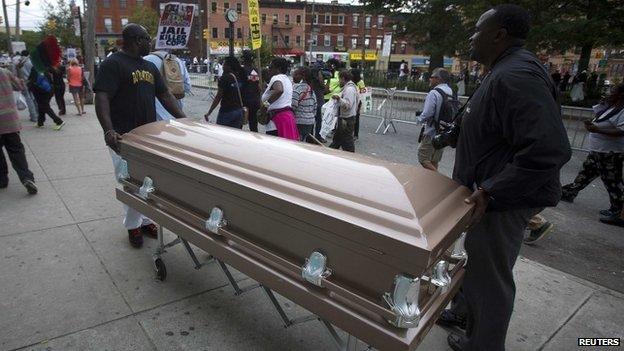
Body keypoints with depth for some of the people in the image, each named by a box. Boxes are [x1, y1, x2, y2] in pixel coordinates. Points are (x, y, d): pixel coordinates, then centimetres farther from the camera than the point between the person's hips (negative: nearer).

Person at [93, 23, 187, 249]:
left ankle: (144, 219, 25)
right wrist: (108, 131, -31)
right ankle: (133, 225, 18)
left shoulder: (149, 66, 15)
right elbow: (101, 99, -17)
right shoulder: (113, 64, -8)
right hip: (125, 138, -6)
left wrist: (183, 119, 7)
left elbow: (165, 95, 17)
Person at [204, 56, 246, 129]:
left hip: (226, 112, -6)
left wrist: (208, 113, -7)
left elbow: (218, 98, -12)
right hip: (239, 111, 7)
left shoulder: (224, 78, -12)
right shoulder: (240, 77, 7)